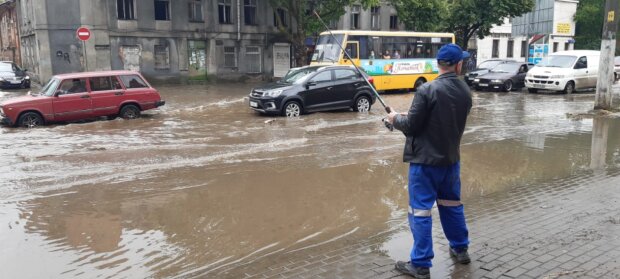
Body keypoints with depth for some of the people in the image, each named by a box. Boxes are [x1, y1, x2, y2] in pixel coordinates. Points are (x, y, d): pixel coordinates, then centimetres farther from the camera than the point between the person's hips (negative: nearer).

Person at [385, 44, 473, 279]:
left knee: (420, 210, 1)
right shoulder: (465, 92, 2)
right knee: (452, 204, 23)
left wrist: (396, 119, 5)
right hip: (451, 159, 7)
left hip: (425, 160, -6)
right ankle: (460, 249, 38)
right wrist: (410, 116, 14)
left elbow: (411, 127, -17)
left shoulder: (428, 90, -19)